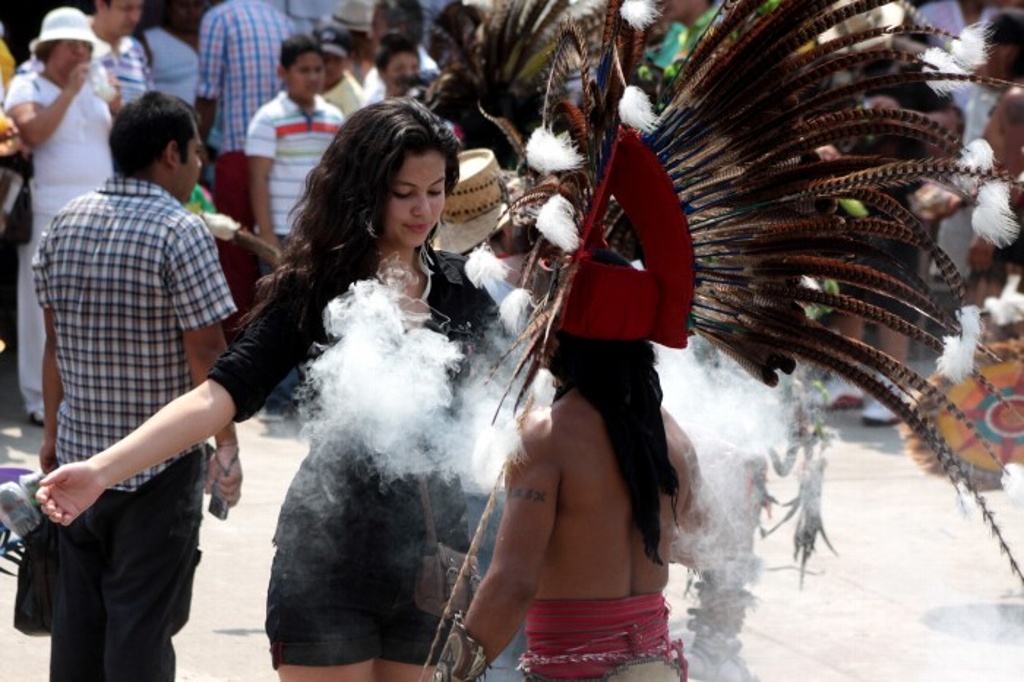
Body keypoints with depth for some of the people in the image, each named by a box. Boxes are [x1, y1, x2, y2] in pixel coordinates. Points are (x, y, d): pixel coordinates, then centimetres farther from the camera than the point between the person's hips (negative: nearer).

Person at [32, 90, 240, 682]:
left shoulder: (67, 224, 5)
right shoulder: (180, 232, -15)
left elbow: (55, 343, 11)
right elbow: (205, 352, -16)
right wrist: (227, 445, -8)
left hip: (78, 452, 6)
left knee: (79, 611, 14)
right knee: (144, 614, 0)